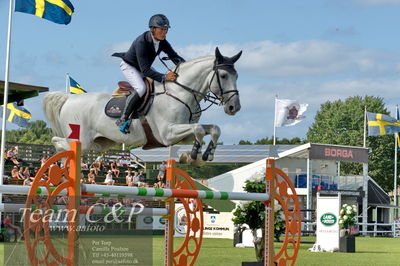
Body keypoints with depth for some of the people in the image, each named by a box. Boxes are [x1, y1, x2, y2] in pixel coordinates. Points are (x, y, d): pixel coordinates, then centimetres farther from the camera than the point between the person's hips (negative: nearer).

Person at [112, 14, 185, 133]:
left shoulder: (162, 42, -13)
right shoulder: (141, 42, -35)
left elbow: (174, 57, -10)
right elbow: (145, 70, -40)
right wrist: (164, 77, -49)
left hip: (144, 67, 8)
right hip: (129, 66, -8)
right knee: (141, 88, -33)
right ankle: (122, 119, -25)